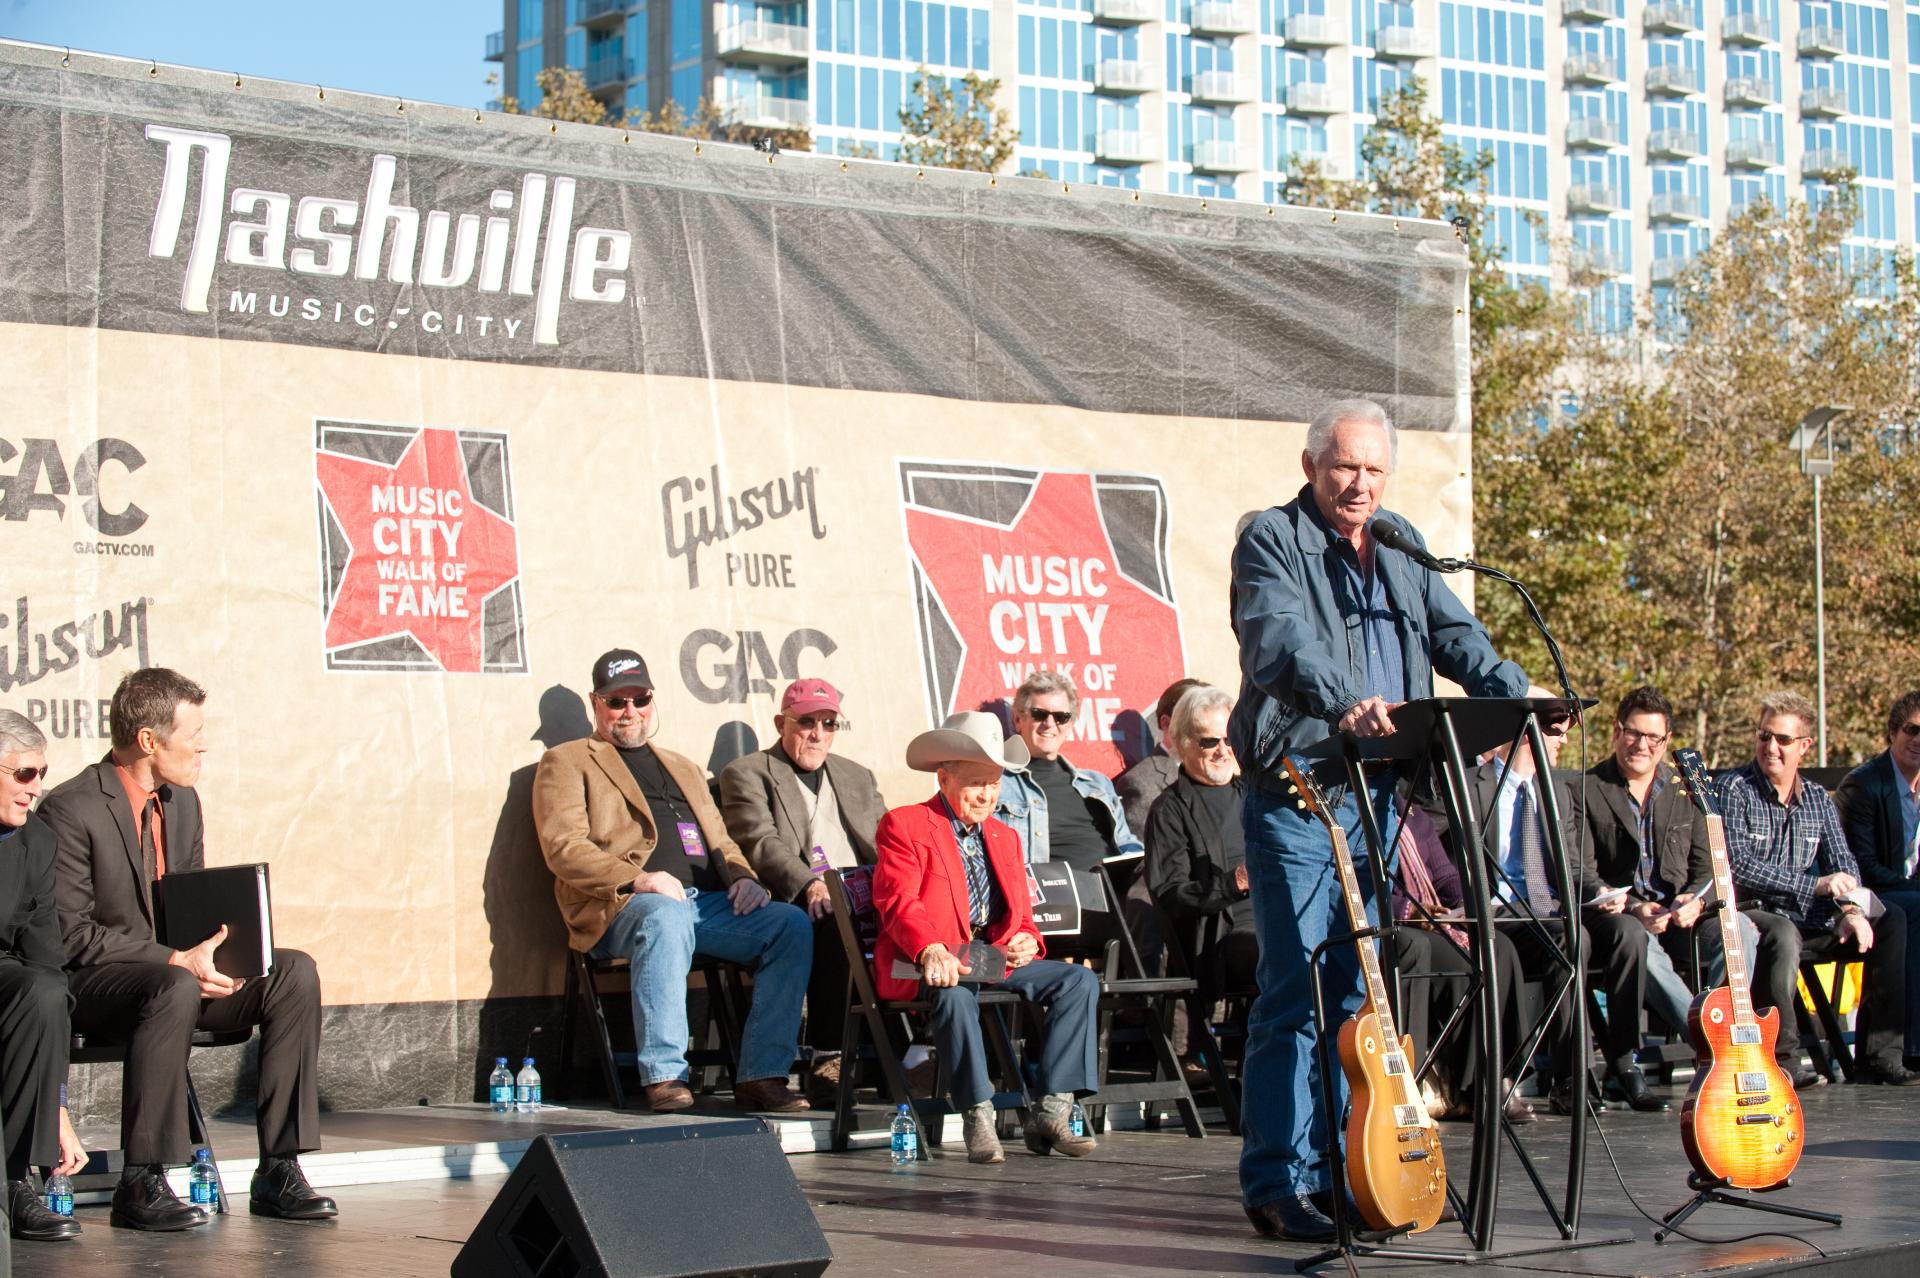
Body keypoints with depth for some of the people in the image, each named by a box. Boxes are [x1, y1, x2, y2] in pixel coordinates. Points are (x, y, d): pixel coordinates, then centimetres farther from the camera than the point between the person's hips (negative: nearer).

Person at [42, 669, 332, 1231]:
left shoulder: (183, 802, 12)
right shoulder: (70, 810, -13)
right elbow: (71, 935, -18)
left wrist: (212, 953, -7)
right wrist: (177, 960, -25)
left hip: (177, 970, 7)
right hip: (90, 986, -7)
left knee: (295, 972, -15)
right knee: (175, 989, -39)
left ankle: (278, 1172, -16)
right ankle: (140, 1184, -31)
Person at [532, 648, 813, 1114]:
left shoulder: (684, 768, 32)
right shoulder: (566, 762, 12)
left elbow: (720, 841, 29)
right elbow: (563, 848, -2)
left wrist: (743, 878, 4)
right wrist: (637, 879, -18)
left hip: (708, 902, 6)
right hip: (622, 904, -6)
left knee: (791, 924, -19)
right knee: (667, 917, -40)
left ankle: (760, 1075, -21)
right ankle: (663, 1076, -39)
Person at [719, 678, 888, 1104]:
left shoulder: (857, 777, 28)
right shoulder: (747, 774, 10)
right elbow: (760, 843, -6)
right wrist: (809, 885, -25)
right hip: (794, 905, -5)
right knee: (833, 924, -37)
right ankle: (827, 1060, -34)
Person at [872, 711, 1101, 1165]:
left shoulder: (1004, 837, 24)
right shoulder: (904, 826, 2)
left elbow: (1021, 916, 22)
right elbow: (898, 902, -13)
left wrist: (1026, 942, -5)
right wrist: (931, 951, -33)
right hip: (929, 965, -6)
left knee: (1080, 980, -13)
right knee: (954, 995, -40)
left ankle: (1052, 1112, -18)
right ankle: (978, 1119, -32)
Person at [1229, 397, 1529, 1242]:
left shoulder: (1402, 548, 18)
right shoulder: (1271, 540, -5)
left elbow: (1455, 635, 8)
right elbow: (1280, 639, -23)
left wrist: (1516, 697, -11)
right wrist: (1342, 703, -41)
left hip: (1378, 795, 7)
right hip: (1296, 796, -7)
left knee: (1357, 991, 11)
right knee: (1294, 991, -8)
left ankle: (1338, 1169, 19)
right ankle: (1278, 1181, -3)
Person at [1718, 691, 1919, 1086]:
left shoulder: (1819, 799, 14)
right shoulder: (1732, 790, -5)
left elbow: (1843, 862, 7)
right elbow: (1739, 865, -17)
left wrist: (1850, 908, -16)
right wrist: (1817, 884, -15)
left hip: (1809, 920, 6)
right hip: (1750, 915, -6)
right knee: (1783, 934, -39)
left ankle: (1879, 1057, -10)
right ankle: (1780, 1060, -29)